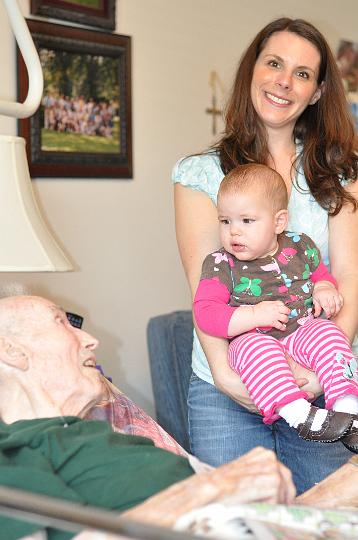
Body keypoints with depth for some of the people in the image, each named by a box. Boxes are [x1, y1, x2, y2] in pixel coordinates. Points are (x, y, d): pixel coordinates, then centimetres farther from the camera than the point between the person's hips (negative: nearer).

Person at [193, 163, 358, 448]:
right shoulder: (219, 264, -6)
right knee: (255, 348, -35)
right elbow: (205, 313, -14)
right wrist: (255, 315, -25)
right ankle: (298, 414, -41)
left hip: (303, 332, 3)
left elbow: (321, 273, 22)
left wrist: (325, 289, -3)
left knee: (327, 333, -26)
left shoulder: (300, 247, 4)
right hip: (253, 341, -3)